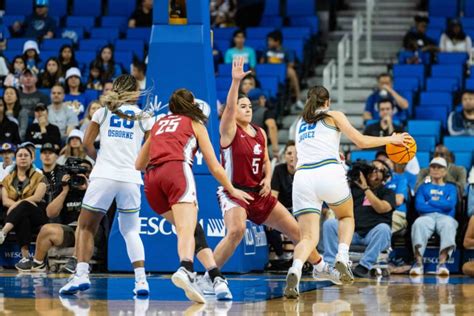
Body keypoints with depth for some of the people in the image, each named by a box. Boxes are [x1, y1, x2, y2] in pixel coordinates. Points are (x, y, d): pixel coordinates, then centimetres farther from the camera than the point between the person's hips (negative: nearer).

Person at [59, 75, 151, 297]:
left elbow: (87, 144, 7)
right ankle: (141, 279, 1)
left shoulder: (103, 111, 12)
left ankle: (81, 274, -9)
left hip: (103, 176, -1)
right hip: (131, 178, 1)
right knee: (131, 231, 16)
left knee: (85, 227, 10)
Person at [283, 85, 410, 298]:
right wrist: (391, 139, 22)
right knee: (347, 217, 26)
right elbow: (361, 141, 9)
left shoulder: (300, 123, 27)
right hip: (329, 174, -2)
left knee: (309, 237, 0)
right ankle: (342, 257, 0)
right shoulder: (334, 116, 15)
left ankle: (295, 270, -32)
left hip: (302, 177, 3)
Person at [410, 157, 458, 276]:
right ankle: (418, 262, -49)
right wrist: (441, 205, 1)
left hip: (445, 217, 0)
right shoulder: (423, 187, 27)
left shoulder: (451, 188, 26)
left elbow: (450, 205, 4)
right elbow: (419, 206, 7)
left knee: (448, 224, -40)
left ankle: (442, 263, -53)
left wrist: (429, 202, 6)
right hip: (427, 216, 0)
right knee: (419, 223, -38)